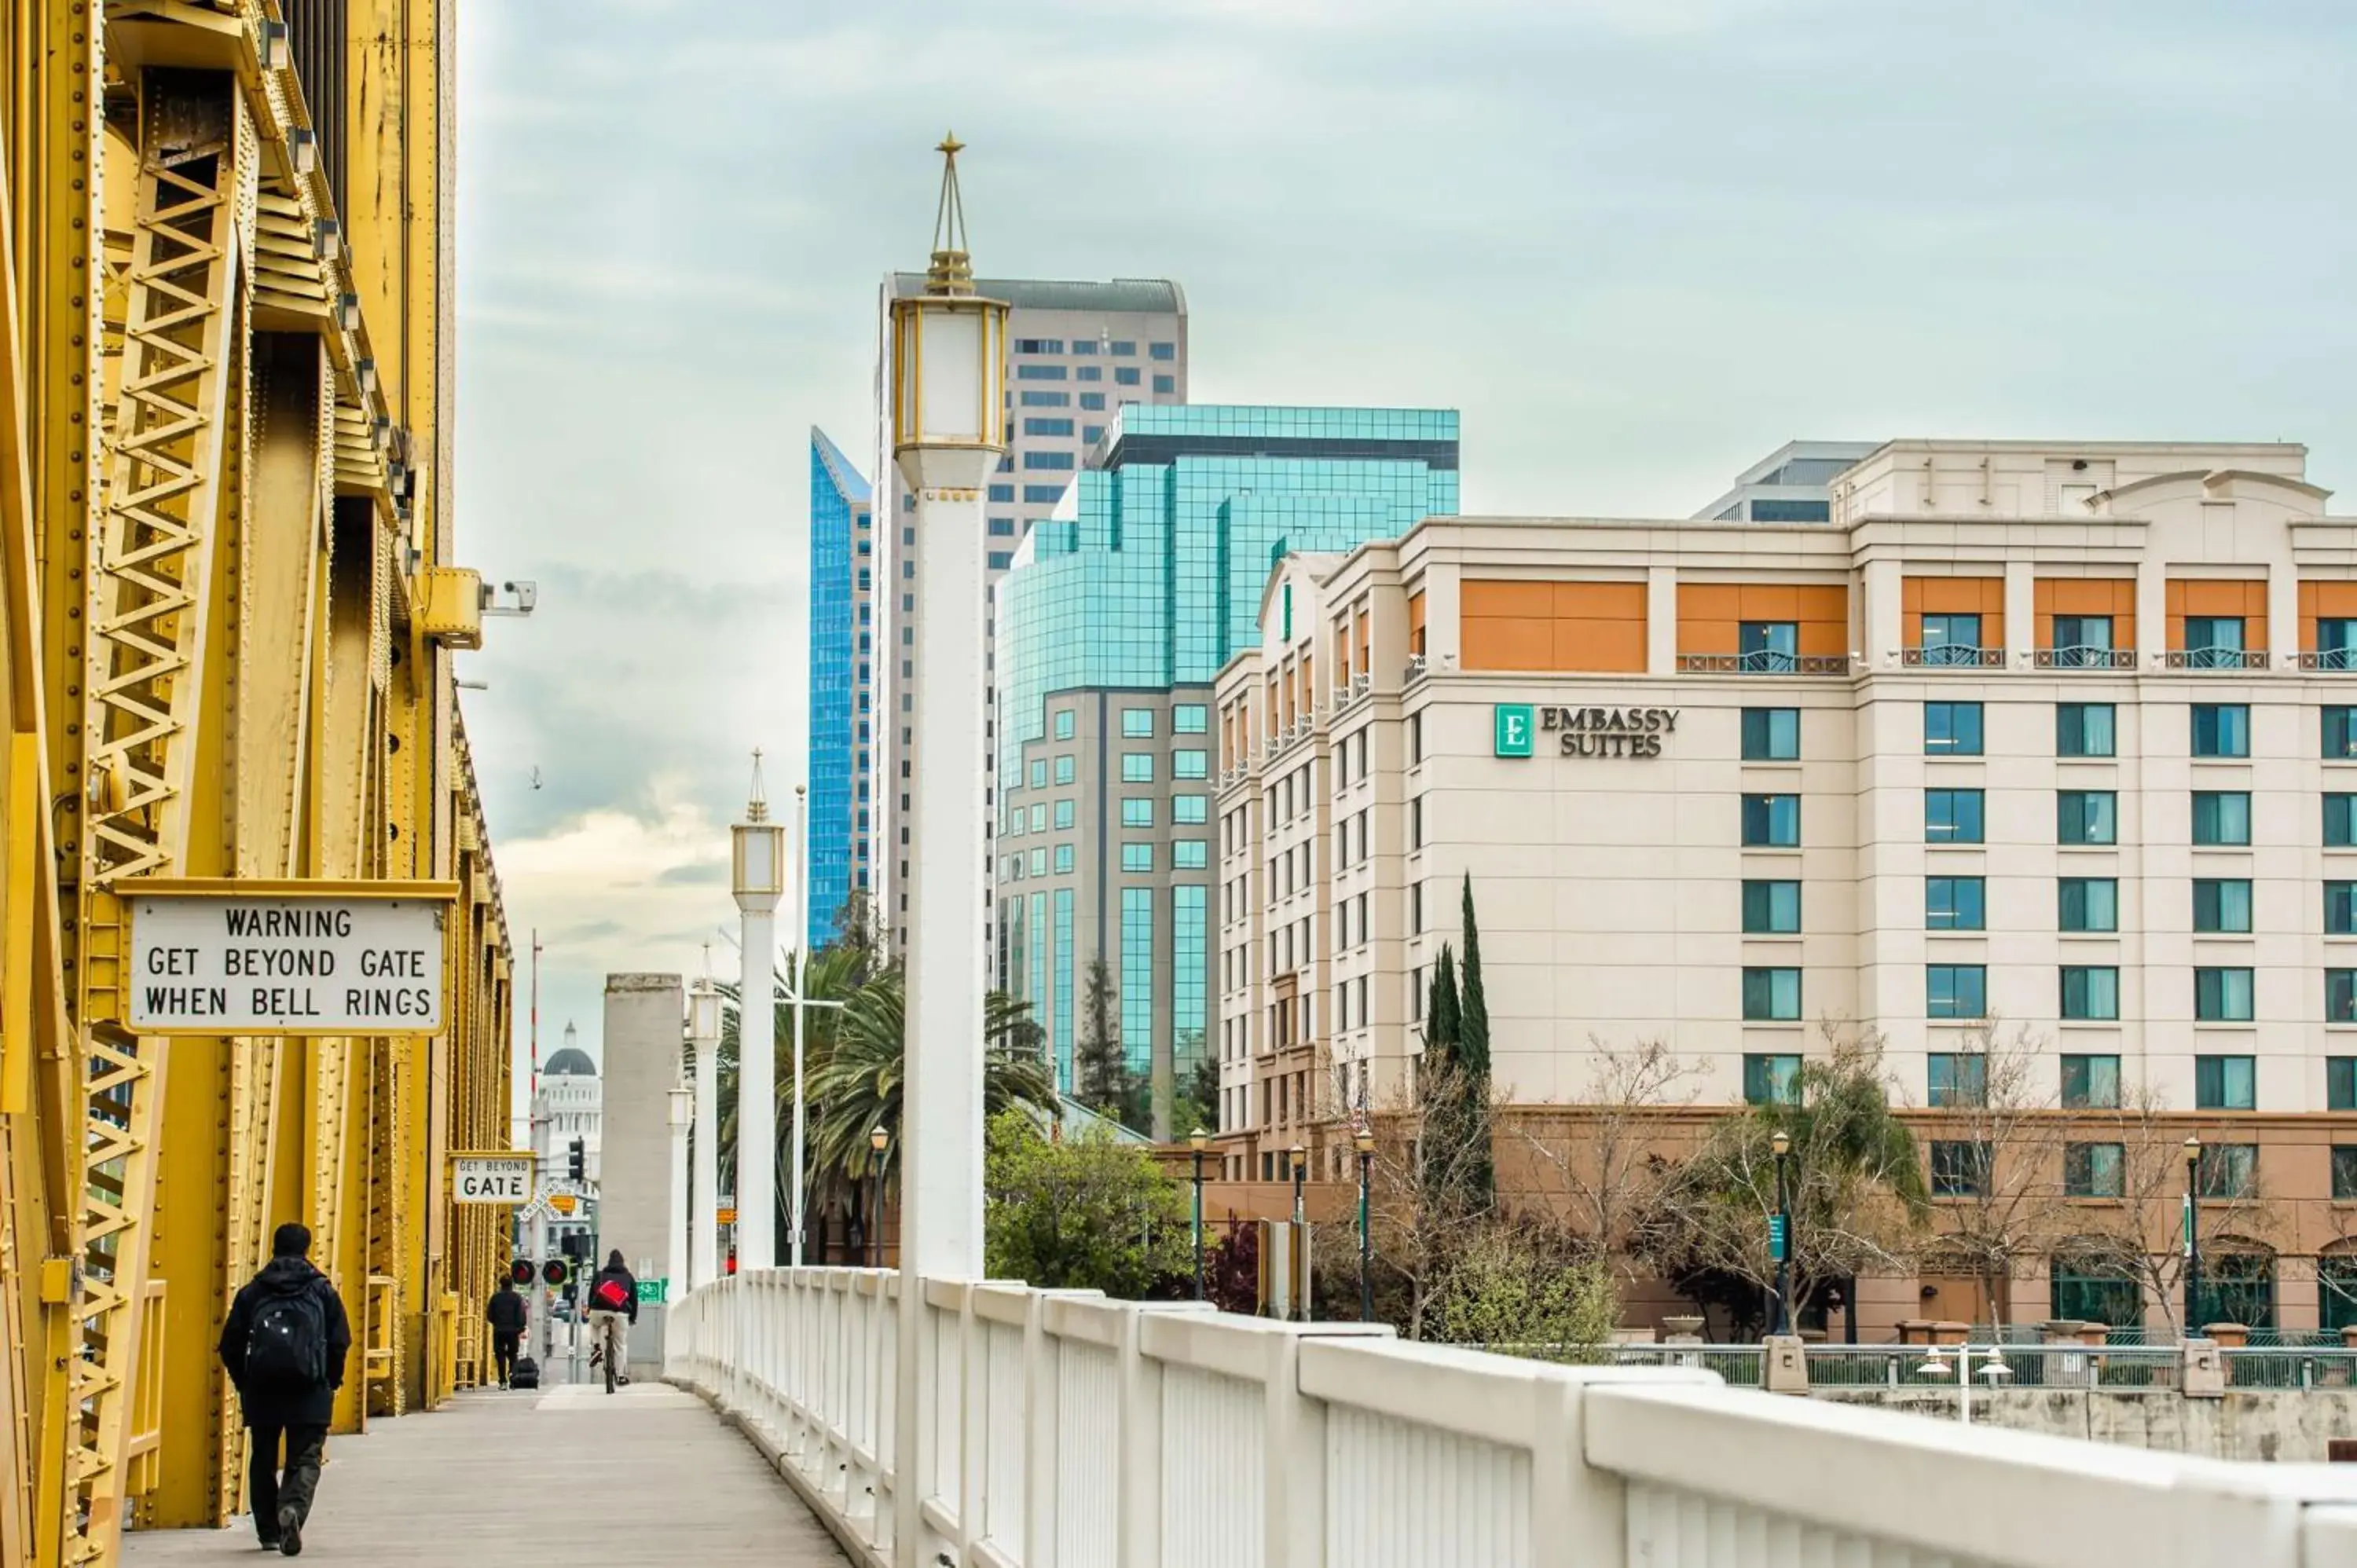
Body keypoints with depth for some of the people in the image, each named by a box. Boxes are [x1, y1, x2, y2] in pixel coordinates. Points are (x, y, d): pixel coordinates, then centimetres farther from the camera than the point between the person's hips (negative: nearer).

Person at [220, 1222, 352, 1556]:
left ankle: (269, 1532, 19)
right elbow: (340, 1342, 1)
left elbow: (230, 1345, 5)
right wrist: (331, 1382, 14)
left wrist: (243, 1383, 17)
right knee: (305, 1459, 0)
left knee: (263, 1460, 15)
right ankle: (293, 1508, -28)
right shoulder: (323, 1291, 4)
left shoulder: (251, 1292, 7)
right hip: (309, 1391, -1)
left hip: (261, 1390, 2)